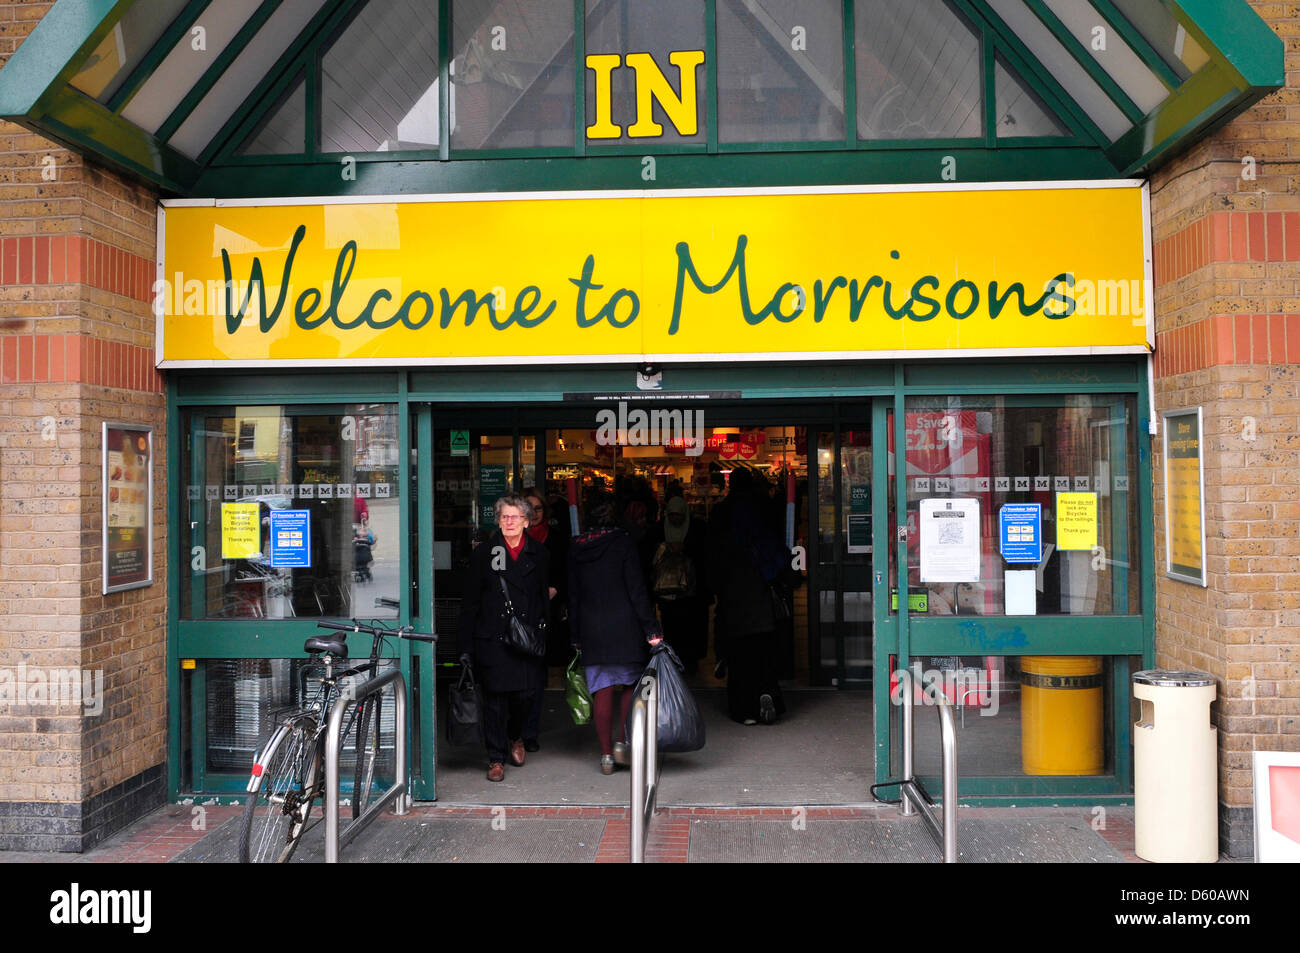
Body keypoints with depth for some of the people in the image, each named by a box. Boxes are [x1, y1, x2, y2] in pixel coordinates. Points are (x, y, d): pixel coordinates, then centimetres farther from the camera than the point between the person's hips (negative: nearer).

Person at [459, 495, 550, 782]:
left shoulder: (539, 555, 7)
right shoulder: (483, 554, 3)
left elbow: (546, 597, 11)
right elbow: (469, 603, 3)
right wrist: (466, 646, -1)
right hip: (492, 640, -1)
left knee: (525, 694, 2)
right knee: (494, 699, 1)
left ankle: (515, 736, 34)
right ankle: (496, 759, 15)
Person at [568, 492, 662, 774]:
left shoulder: (576, 549, 4)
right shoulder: (623, 542, -8)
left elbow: (573, 595, 10)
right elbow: (637, 590, -10)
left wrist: (575, 636, 16)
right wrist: (652, 629, -8)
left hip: (590, 629, 3)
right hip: (624, 627, -3)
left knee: (602, 691, 6)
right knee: (631, 684, 13)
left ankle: (606, 754, 9)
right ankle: (622, 742, 5)